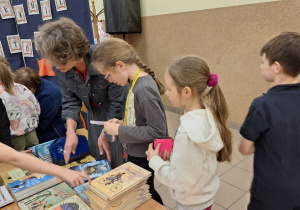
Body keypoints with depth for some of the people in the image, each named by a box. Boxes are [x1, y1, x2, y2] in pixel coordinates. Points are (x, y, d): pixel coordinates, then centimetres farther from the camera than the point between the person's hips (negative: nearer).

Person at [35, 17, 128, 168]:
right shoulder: (59, 69, -16)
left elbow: (117, 101, -23)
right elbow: (70, 100, -6)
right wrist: (71, 131, -19)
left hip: (119, 115, -4)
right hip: (95, 115, 4)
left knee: (119, 162, 5)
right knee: (97, 159, 14)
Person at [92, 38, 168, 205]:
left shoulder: (144, 88, -28)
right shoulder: (138, 82, 0)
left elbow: (158, 130, -27)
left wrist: (120, 131, -21)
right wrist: (123, 123, -3)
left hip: (143, 157, -8)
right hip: (138, 152, 8)